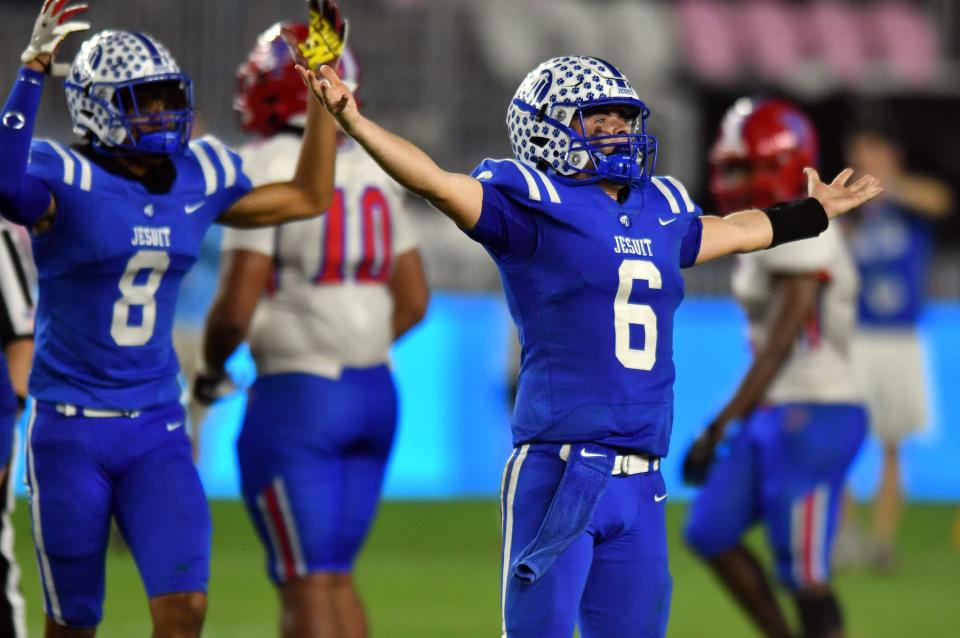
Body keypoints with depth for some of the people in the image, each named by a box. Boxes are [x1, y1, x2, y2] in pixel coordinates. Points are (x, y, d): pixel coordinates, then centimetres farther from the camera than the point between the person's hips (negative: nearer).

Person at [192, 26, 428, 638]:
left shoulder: (267, 173, -12)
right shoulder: (373, 172, 10)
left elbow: (238, 305, -15)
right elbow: (413, 301, 14)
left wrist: (212, 366, 3)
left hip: (297, 401, -7)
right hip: (376, 391, 7)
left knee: (307, 585, -3)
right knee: (335, 576, 15)